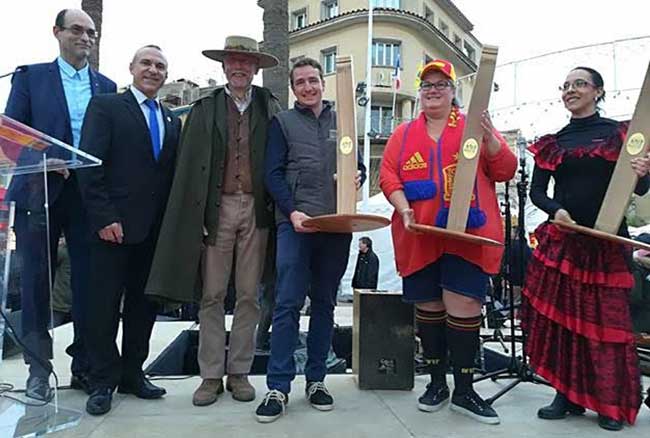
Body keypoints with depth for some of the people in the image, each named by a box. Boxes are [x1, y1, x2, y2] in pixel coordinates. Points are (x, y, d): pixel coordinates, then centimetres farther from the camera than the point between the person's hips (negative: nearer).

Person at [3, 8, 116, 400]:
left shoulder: (106, 86, 14)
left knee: (89, 280, 3)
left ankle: (85, 366, 16)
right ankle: (39, 370, 17)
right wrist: (44, 159, -14)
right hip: (41, 191, -1)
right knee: (37, 279, 5)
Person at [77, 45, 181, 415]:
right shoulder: (106, 106, 1)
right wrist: (103, 217, -16)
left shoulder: (172, 121, 16)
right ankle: (103, 382, 15)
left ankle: (132, 373, 24)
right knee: (105, 304, 3)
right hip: (115, 225, -5)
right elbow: (90, 165, -8)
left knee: (144, 302, 11)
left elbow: (173, 174, 13)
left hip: (156, 229, 5)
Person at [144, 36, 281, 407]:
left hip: (256, 209, 1)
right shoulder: (204, 108, 9)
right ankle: (211, 375, 14)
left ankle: (239, 372, 17)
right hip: (217, 207, 0)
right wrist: (195, 216, -6)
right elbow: (189, 167, 3)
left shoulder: (271, 107, 10)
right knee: (212, 295, 3)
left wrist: (278, 206, -4)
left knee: (249, 295, 6)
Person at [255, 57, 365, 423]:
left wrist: (358, 176, -5)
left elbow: (358, 164, 19)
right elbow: (274, 174, 1)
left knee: (325, 302, 8)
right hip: (296, 223, -3)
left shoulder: (342, 120, 17)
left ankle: (316, 379, 19)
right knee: (288, 303, -7)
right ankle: (279, 387, 0)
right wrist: (292, 212, -14)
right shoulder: (283, 122, 10)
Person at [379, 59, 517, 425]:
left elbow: (505, 171, 5)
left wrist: (489, 138, -12)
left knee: (464, 304, -6)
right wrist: (403, 209, -12)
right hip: (420, 237, 2)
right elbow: (388, 175, 5)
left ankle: (464, 389, 10)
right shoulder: (404, 133, 14)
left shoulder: (475, 127, 11)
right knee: (428, 306, 8)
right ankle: (437, 382, 24)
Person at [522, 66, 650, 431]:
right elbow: (537, 191, 7)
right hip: (561, 240, 2)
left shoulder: (620, 134, 5)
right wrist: (555, 209, -13)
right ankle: (568, 395, 16)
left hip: (607, 241, -2)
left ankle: (612, 404, 16)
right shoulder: (552, 143, 11)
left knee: (607, 319, 1)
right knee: (560, 315, 2)